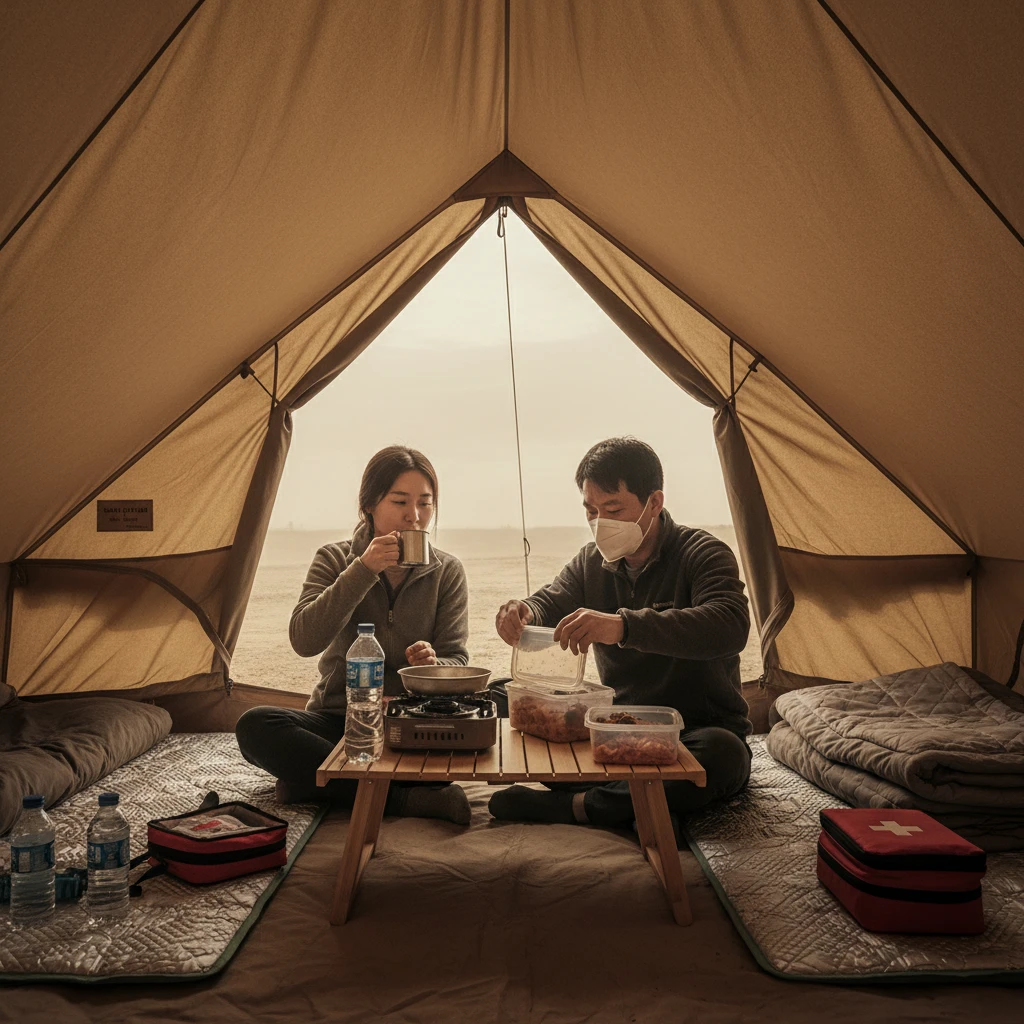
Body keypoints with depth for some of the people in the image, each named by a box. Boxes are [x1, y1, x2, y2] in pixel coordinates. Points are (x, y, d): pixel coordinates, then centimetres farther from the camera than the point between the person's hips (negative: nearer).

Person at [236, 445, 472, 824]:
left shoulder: (446, 572, 2)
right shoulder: (335, 560, 0)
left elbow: (456, 661, 0)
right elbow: (303, 640, -16)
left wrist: (432, 664, -25)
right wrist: (362, 571, -24)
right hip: (338, 718, 1)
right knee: (254, 726, -28)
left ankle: (310, 781, -21)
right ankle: (404, 799, -31)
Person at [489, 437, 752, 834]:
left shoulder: (702, 554, -14)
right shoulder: (591, 562, 6)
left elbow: (730, 626, -32)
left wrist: (624, 626, -46)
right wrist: (521, 613, -28)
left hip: (700, 732, -4)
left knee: (723, 752, -39)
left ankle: (571, 806, -32)